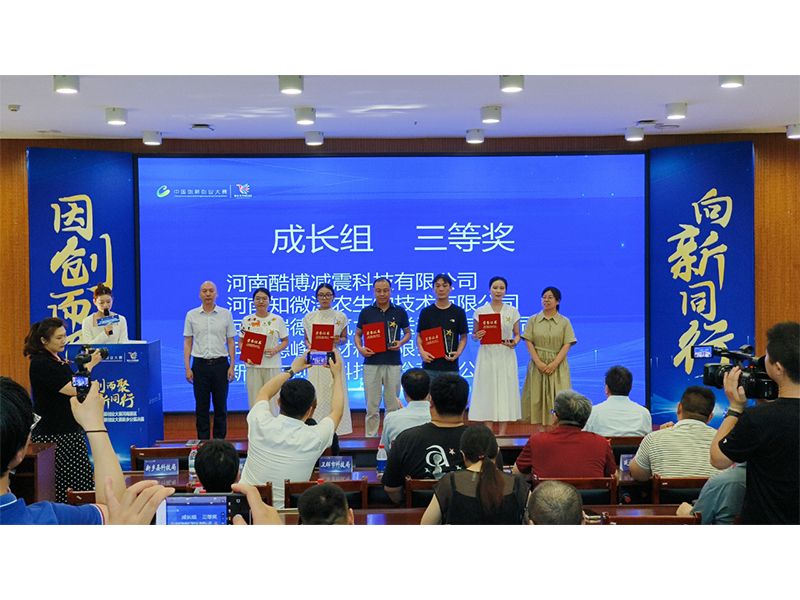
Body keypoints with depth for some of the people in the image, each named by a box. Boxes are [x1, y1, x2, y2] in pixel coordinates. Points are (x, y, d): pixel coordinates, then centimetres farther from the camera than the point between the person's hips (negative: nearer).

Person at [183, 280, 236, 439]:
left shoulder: (226, 314, 3)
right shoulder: (192, 315, 3)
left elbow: (230, 342, 5)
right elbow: (187, 343, 4)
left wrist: (232, 366, -3)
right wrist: (187, 368, -3)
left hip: (220, 364, 0)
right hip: (200, 365, 0)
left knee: (220, 406, 5)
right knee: (201, 407, 4)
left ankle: (220, 441, 13)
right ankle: (203, 442, 12)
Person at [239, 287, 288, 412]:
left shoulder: (278, 320, 1)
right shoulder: (247, 320, 4)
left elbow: (285, 341, 6)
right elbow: (241, 342, 8)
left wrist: (275, 350, -13)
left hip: (272, 365, -1)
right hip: (253, 365, 1)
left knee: (273, 398, 1)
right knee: (255, 399, 4)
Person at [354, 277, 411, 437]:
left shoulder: (400, 312, 5)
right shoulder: (366, 312, 5)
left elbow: (408, 333, 14)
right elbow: (357, 335, 12)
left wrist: (401, 343, -7)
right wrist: (360, 348, -8)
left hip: (393, 363, 0)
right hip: (372, 363, 0)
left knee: (393, 405, 4)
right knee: (372, 406, 2)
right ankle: (370, 438, 9)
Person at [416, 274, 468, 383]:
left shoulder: (458, 312, 4)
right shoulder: (426, 312, 6)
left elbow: (463, 337, 8)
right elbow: (419, 336, 9)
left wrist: (458, 352, -10)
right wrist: (422, 351, -9)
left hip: (450, 365, 0)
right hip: (430, 364, 0)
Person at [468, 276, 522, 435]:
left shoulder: (513, 312, 7)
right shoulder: (480, 311, 4)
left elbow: (517, 334, 10)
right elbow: (474, 335, 7)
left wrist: (514, 342, -11)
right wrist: (477, 336, -15)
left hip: (506, 356, 1)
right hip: (487, 355, -1)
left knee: (506, 390, -1)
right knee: (487, 390, -2)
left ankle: (502, 432, 5)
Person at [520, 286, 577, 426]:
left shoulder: (564, 322, 4)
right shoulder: (533, 320, 6)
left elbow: (567, 345, -2)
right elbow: (529, 342, 1)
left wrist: (554, 364, -14)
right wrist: (539, 362, -11)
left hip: (557, 365, -1)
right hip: (537, 364, 1)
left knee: (557, 398, -8)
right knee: (536, 397, -3)